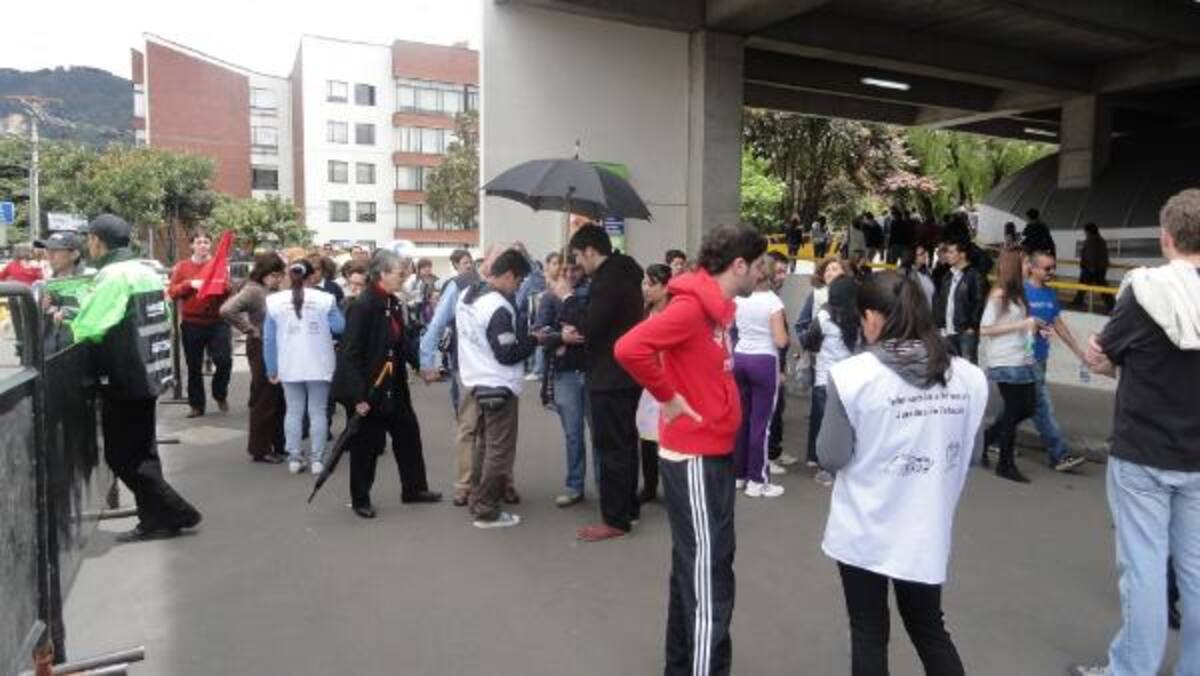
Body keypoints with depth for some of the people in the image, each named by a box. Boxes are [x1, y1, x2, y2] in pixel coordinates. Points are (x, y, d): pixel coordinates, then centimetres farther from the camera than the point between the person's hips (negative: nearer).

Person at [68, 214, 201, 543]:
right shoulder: (145, 272, 10)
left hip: (124, 379, -9)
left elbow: (86, 328, -20)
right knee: (142, 453, 16)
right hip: (147, 375, 9)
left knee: (122, 456, 1)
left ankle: (176, 513, 2)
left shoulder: (113, 276, -16)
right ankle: (155, 520, 21)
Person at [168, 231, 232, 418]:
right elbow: (172, 293, -1)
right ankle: (196, 405, 19)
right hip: (191, 324, 1)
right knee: (194, 367, 8)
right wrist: (190, 284, -15)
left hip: (217, 322, -1)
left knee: (224, 360, -11)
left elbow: (228, 292, 3)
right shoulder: (182, 266, 6)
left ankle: (220, 394, 16)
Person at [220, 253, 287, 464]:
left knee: (279, 399, 14)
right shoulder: (252, 290, -15)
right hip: (262, 348, -8)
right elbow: (226, 310, -27)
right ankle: (260, 449, 12)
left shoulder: (275, 291, 8)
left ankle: (278, 445, 26)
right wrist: (250, 330, -18)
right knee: (264, 400, 1)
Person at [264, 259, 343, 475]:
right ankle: (317, 459, 8)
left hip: (289, 367, 2)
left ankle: (294, 458, 13)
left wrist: (272, 369, 9)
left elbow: (269, 338, 2)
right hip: (318, 366, -2)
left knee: (293, 411, 11)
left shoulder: (274, 301, -1)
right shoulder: (325, 299, -9)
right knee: (318, 411, 7)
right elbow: (339, 326, -2)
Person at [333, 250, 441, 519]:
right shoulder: (362, 305, -21)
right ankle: (360, 499, 24)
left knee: (409, 433, 15)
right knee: (367, 444, 6)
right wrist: (358, 395, -24)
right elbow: (349, 354, -23)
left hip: (393, 386, 8)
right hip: (368, 388, -8)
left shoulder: (394, 304, 5)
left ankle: (414, 488, 31)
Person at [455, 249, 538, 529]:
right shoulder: (498, 307, -23)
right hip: (499, 387, -9)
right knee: (499, 450, 0)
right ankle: (487, 512, 6)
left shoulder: (466, 296, 6)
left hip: (476, 382, 9)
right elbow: (508, 355, -22)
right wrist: (533, 340, -7)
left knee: (483, 444, 19)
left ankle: (477, 502, 28)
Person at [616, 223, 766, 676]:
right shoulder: (692, 306, -19)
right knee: (708, 577, -2)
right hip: (695, 458, -10)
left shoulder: (716, 307, 10)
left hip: (711, 454, 10)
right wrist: (668, 397, -19)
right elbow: (629, 348, -31)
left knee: (697, 567, 19)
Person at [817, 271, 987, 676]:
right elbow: (971, 453, 7)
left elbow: (831, 457, -12)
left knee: (869, 635, 14)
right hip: (927, 532, 4)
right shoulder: (968, 377, -5)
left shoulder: (853, 374, -18)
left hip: (863, 531, -3)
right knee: (930, 631, 23)